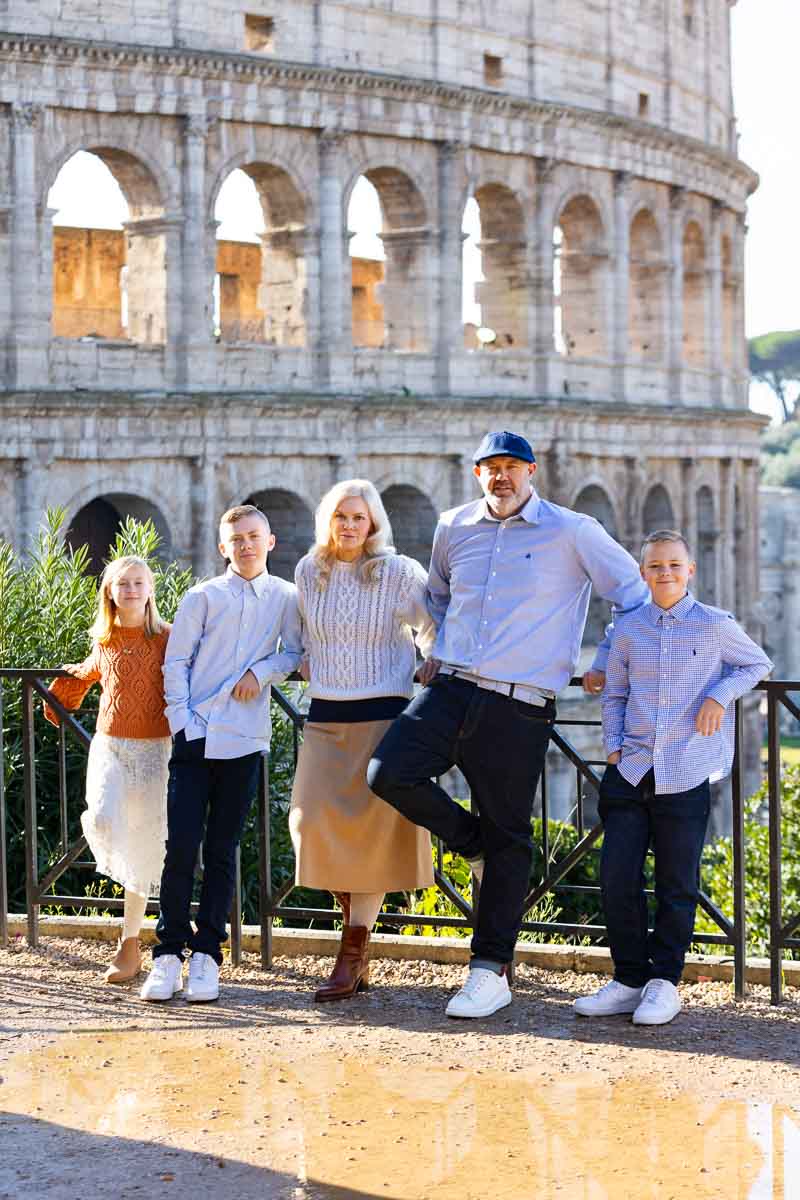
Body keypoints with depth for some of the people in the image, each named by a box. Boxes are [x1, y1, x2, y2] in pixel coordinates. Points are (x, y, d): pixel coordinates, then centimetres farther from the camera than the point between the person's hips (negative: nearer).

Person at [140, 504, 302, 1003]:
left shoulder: (285, 597, 8)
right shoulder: (203, 597, 4)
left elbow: (294, 653, 12)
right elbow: (176, 661, 3)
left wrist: (262, 671, -7)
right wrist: (182, 721, -5)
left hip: (245, 740, 1)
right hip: (195, 735, -1)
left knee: (223, 850, 4)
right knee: (181, 845, -5)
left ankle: (206, 955, 10)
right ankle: (170, 953, 3)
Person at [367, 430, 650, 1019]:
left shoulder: (572, 532, -2)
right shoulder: (454, 528, 12)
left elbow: (636, 594, 6)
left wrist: (605, 666, 5)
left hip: (519, 707, -4)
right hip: (451, 689, 4)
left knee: (508, 838, 0)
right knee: (389, 774, -17)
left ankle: (491, 972, 10)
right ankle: (475, 843, 10)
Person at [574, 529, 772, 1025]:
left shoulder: (715, 625, 0)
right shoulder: (629, 628, 8)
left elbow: (758, 664, 14)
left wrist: (721, 694, -3)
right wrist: (614, 745, 6)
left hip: (687, 775, -3)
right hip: (630, 772, 3)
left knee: (677, 886, 3)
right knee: (617, 877, -1)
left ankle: (664, 983, 15)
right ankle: (629, 980, 12)